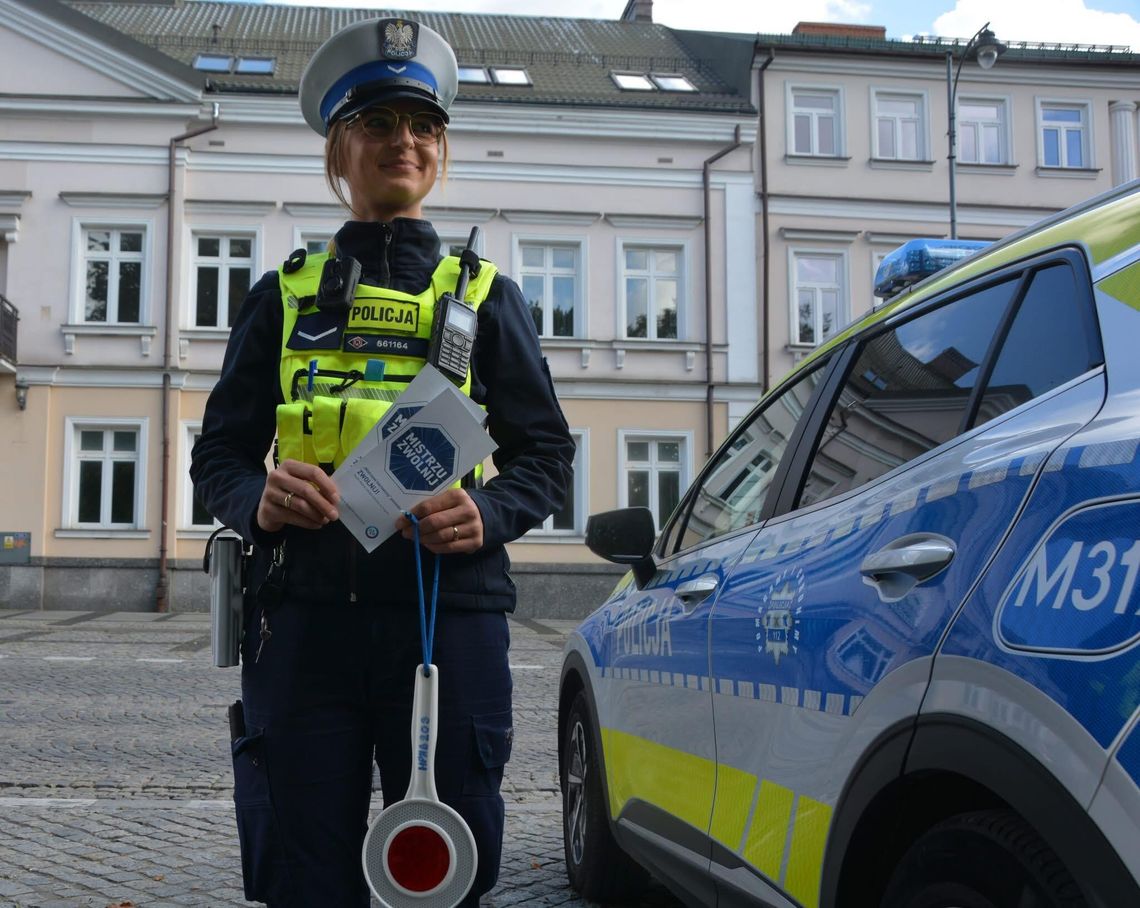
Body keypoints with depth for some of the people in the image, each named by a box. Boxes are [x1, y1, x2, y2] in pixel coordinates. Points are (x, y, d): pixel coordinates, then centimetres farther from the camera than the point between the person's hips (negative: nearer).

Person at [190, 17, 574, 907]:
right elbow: (219, 452, 13)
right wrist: (257, 500, -10)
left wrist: (487, 514, -12)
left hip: (448, 612, 0)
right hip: (303, 616, 1)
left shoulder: (486, 297, 11)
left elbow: (547, 454, 10)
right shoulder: (286, 295, 13)